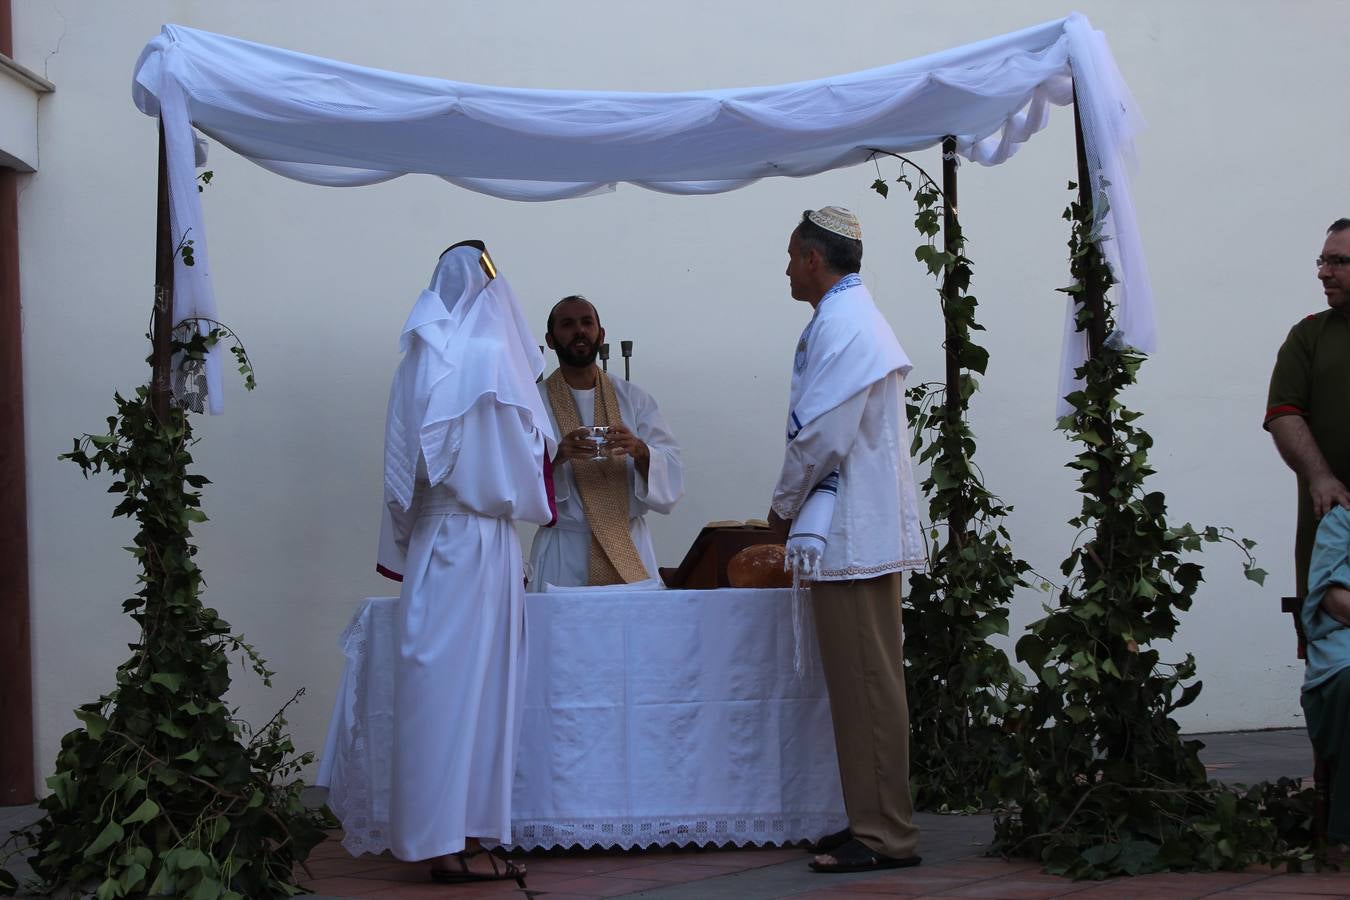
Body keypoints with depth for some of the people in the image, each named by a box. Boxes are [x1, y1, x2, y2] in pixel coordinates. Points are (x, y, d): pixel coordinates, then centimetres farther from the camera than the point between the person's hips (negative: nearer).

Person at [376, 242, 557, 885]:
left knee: (438, 681, 8)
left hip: (427, 540, 6)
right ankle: (457, 841, -2)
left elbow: (406, 466, 11)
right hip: (480, 540, -6)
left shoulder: (421, 359, 9)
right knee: (475, 680, -3)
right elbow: (525, 453, -7)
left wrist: (402, 547, 17)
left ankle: (434, 833, 13)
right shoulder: (491, 355, -9)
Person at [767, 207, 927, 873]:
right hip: (862, 530, 11)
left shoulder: (840, 325, -14)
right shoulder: (856, 319, 19)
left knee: (865, 686, -7)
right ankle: (872, 821, 19)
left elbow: (821, 436, -18)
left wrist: (783, 504, -4)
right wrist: (799, 505, 16)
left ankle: (885, 836, -2)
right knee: (862, 684, 13)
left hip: (851, 536, -11)